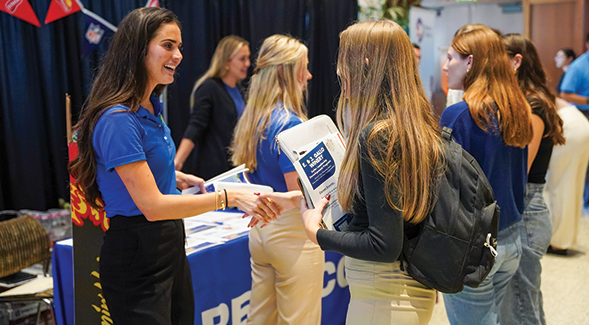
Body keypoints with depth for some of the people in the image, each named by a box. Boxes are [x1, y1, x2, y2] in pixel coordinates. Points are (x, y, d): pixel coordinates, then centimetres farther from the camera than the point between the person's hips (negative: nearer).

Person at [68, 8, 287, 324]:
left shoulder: (151, 108, 7)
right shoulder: (118, 119, -22)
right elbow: (152, 205, -25)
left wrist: (178, 178, 8)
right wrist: (228, 197, -27)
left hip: (169, 245, 9)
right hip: (137, 255, -9)